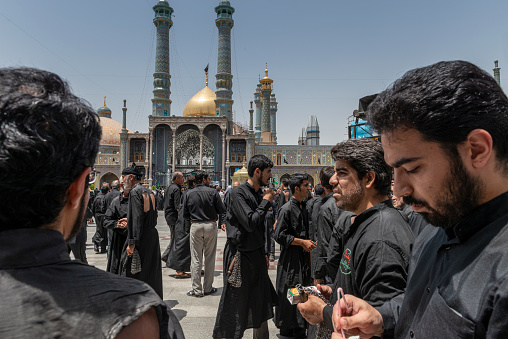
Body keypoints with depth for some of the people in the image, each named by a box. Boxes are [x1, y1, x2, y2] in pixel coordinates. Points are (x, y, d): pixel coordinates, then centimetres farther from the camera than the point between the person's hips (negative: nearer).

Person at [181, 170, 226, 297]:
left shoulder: (188, 194, 3)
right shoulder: (213, 192, -3)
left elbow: (185, 215, 5)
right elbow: (222, 210, -5)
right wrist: (222, 222, 7)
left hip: (195, 226, 1)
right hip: (210, 226, -1)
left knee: (196, 259, 6)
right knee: (210, 258, 9)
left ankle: (197, 289, 9)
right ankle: (208, 288, 17)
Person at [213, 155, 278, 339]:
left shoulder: (260, 194, 8)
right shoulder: (238, 193, -16)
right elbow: (250, 223, -26)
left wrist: (263, 253, 18)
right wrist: (266, 202, -15)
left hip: (257, 256, 8)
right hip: (242, 256, -8)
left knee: (262, 306, 19)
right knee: (236, 309, 4)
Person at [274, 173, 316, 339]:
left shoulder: (304, 207, 10)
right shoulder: (287, 209, -15)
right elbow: (279, 235, -17)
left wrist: (309, 242, 7)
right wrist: (302, 242, -16)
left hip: (303, 257, 8)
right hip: (291, 259, -8)